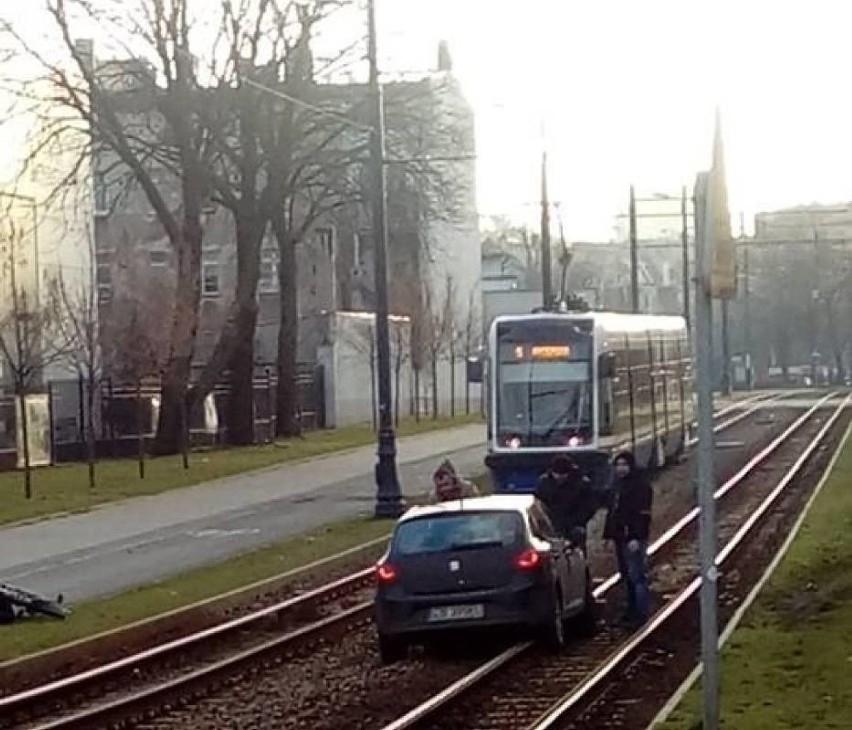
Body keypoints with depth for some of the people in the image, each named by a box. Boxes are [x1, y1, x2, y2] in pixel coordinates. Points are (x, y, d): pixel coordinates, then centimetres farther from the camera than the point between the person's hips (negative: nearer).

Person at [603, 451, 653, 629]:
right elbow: (612, 510, 23)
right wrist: (609, 534, 16)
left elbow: (642, 514, -18)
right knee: (627, 577, 13)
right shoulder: (618, 483, 17)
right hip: (620, 538, 9)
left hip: (633, 539, -9)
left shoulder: (640, 485, -11)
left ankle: (641, 615, -8)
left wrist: (636, 537, -24)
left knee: (637, 577, -9)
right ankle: (631, 613, 20)